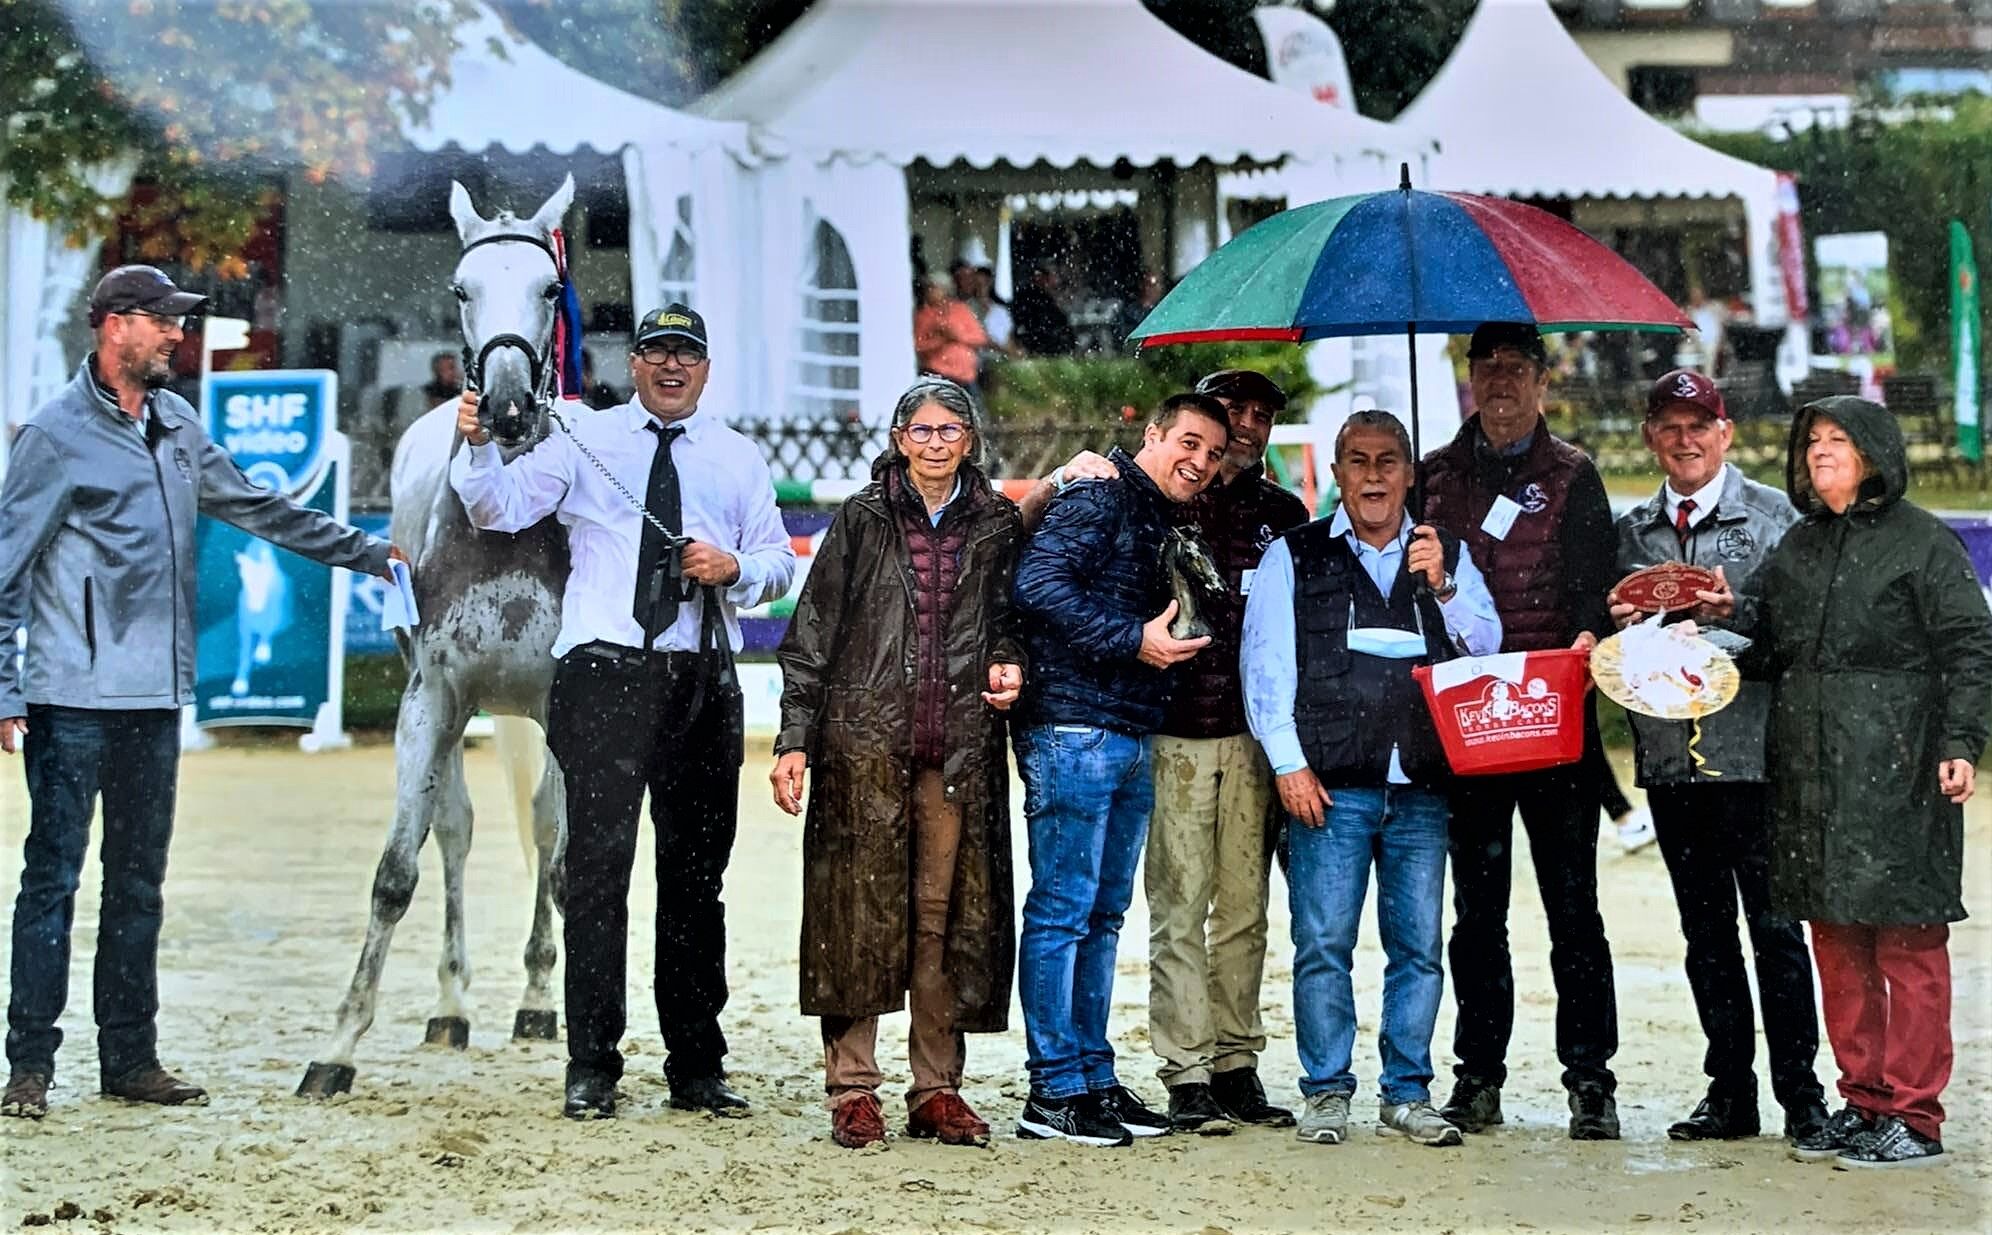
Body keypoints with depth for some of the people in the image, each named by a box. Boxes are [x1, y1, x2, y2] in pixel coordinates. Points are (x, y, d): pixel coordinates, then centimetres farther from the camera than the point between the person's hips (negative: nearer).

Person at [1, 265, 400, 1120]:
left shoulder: (176, 425, 13)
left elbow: (260, 508, 24)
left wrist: (370, 553, 24)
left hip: (155, 696, 7)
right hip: (74, 697, -7)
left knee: (140, 882, 10)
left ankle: (130, 1057, 17)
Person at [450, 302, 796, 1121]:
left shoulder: (738, 459, 14)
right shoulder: (585, 443, 7)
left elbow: (779, 562, 12)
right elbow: (500, 507, -2)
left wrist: (736, 568, -9)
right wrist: (477, 446, -19)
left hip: (702, 683, 3)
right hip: (604, 675, -3)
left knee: (697, 873, 9)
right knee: (598, 865, -6)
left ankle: (697, 1068, 17)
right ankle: (591, 1068, -1)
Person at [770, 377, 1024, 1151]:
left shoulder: (997, 525, 11)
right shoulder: (863, 520, 5)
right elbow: (811, 636, 4)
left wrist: (1008, 665, 2)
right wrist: (794, 739, -2)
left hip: (960, 751, 2)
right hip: (865, 744, -2)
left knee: (947, 916, 3)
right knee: (860, 913, -2)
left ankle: (937, 1088, 11)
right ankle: (852, 1090, 4)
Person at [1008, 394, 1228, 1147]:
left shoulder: (1168, 524, 20)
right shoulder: (1099, 500, -8)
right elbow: (1039, 584, -20)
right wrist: (1135, 640, -18)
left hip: (1131, 740, 10)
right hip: (1075, 734, -10)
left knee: (1103, 914, 12)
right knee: (1062, 910, -6)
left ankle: (1092, 1079, 18)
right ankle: (1054, 1092, -4)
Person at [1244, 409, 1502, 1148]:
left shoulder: (1446, 555, 15)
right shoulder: (1294, 556, 8)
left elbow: (1487, 644, 8)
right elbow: (1267, 663, 4)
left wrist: (1441, 589, -9)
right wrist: (1288, 763, -4)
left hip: (1422, 784, 2)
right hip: (1329, 782, -2)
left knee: (1419, 944, 3)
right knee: (1323, 943, -5)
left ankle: (1406, 1093, 12)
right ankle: (1326, 1092, 5)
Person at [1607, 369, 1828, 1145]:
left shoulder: (1772, 516, 2)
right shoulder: (1632, 531, 14)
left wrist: (1737, 611, -19)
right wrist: (1619, 623, -5)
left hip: (1752, 752, -4)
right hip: (1669, 756, 4)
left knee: (1773, 926, -3)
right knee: (1705, 930, 9)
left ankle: (1799, 1090, 4)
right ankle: (1729, 1091, 15)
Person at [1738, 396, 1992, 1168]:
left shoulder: (1922, 541, -1)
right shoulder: (1797, 546, 17)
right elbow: (1771, 649, 22)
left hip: (1896, 771, -6)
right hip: (1810, 771, 6)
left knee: (1908, 942, -4)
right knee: (1836, 943, 9)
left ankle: (1914, 1117, -1)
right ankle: (1862, 1102, 17)